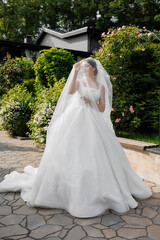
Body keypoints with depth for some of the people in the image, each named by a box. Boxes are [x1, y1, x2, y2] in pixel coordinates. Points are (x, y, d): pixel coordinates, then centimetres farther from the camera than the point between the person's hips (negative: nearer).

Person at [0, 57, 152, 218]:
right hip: (76, 120, -1)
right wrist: (75, 72, -11)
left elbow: (102, 109, 10)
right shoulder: (79, 81, 10)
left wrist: (91, 102, -5)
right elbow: (70, 91, -13)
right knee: (70, 153, -5)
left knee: (96, 155, -3)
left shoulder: (101, 86, 14)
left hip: (93, 122, 2)